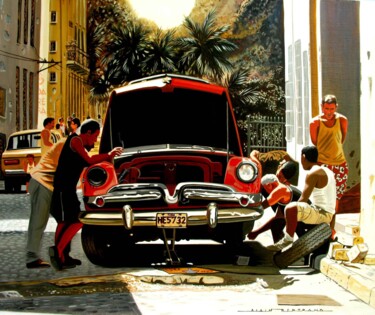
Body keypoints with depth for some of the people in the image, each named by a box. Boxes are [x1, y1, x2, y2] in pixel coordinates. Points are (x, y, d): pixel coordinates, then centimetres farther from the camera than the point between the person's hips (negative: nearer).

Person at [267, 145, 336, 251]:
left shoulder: (313, 173, -15)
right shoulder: (326, 170, 16)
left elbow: (303, 199, -19)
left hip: (321, 214, -11)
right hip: (328, 214, 11)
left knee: (290, 209, -33)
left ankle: (288, 239, -21)